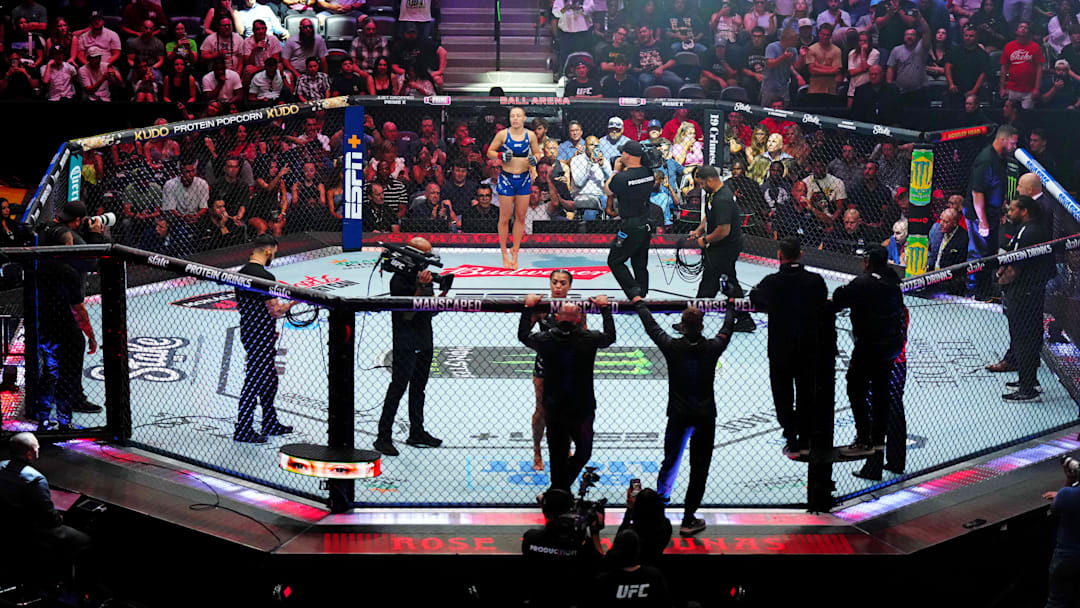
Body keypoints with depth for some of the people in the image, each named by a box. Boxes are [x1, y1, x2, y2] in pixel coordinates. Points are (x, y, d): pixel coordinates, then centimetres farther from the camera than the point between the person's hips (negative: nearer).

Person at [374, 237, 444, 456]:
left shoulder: (425, 275, 12)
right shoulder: (400, 280, -14)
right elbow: (407, 313, -22)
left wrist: (442, 294, 0)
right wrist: (420, 287, -29)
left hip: (424, 341, 9)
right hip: (406, 343, -9)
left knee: (418, 388, 15)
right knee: (398, 387, -9)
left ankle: (417, 433, 25)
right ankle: (383, 437, -6)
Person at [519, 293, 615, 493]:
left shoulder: (545, 339, -9)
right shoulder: (589, 339, -11)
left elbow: (523, 335, 13)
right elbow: (610, 336, 12)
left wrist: (528, 307, 24)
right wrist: (604, 308, 23)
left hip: (553, 409, 2)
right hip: (582, 409, -2)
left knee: (558, 455, 13)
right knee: (583, 452, 15)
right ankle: (563, 486, 2)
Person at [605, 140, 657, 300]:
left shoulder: (622, 178, -19)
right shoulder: (649, 173, -1)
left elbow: (607, 190, 1)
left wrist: (616, 170, 14)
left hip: (632, 226, -7)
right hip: (647, 224, 7)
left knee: (614, 261, 3)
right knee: (640, 264, 16)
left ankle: (635, 292, -9)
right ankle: (642, 295, 19)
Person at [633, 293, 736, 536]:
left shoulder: (672, 347, -8)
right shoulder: (712, 348, -8)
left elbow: (651, 327, 9)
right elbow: (726, 331, 13)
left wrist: (639, 304, 27)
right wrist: (731, 307, 33)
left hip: (678, 416, 1)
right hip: (705, 416, -1)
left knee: (670, 462, 16)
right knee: (699, 468, 4)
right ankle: (688, 520, 4)